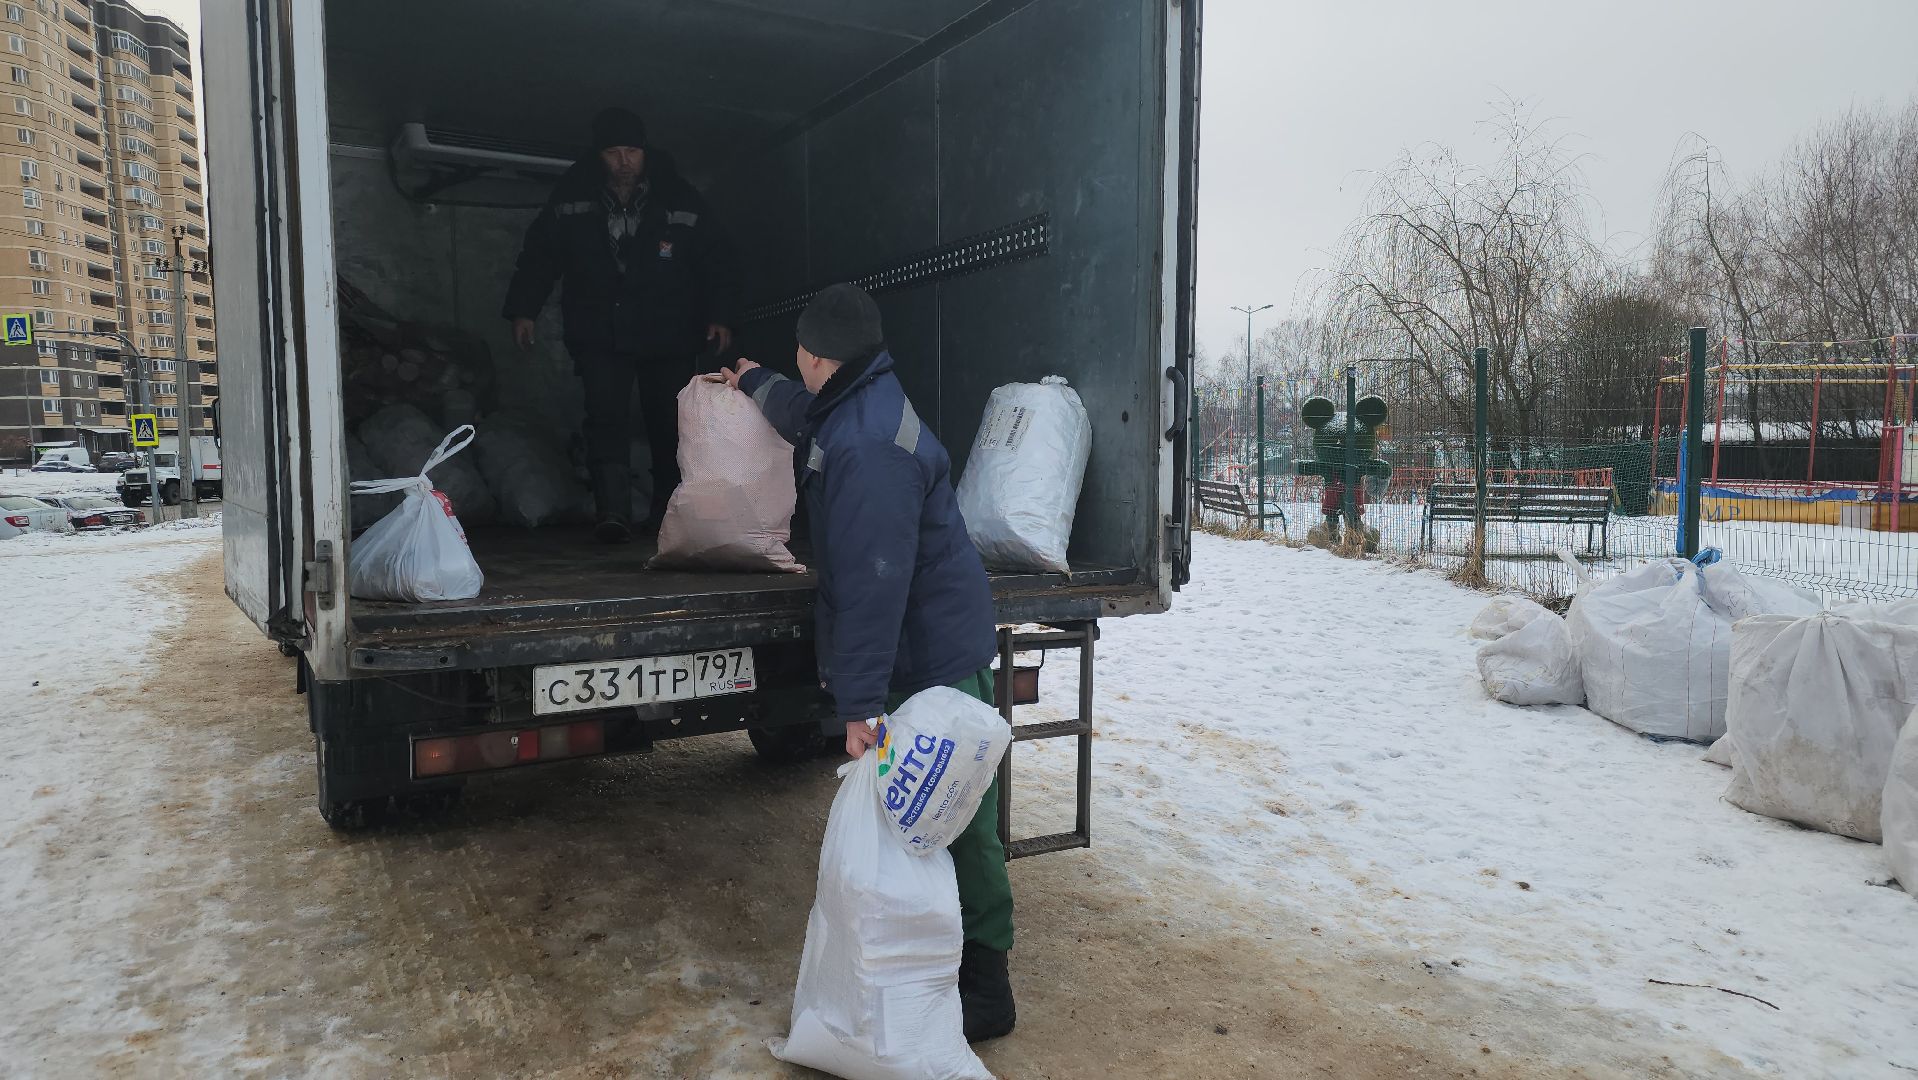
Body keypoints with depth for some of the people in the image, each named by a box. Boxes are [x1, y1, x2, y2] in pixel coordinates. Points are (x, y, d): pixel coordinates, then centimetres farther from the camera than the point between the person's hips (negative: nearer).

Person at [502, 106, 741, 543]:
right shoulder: (571, 198, 0)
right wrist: (522, 310, 6)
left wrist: (720, 316, -6)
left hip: (669, 338, 0)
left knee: (670, 425, 7)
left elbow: (718, 260, 2)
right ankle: (613, 513, -19)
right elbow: (539, 253, 10)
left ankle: (666, 514, 25)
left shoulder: (680, 200, -4)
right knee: (606, 417, -15)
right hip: (600, 335, 0)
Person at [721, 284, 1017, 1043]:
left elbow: (873, 583, -29)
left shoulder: (869, 451, -24)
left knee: (957, 823, -2)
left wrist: (859, 701, -29)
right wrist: (753, 383, 55)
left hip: (935, 662, -10)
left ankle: (982, 989, 9)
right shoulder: (857, 410, 11)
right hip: (932, 649, 10)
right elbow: (803, 412, 37)